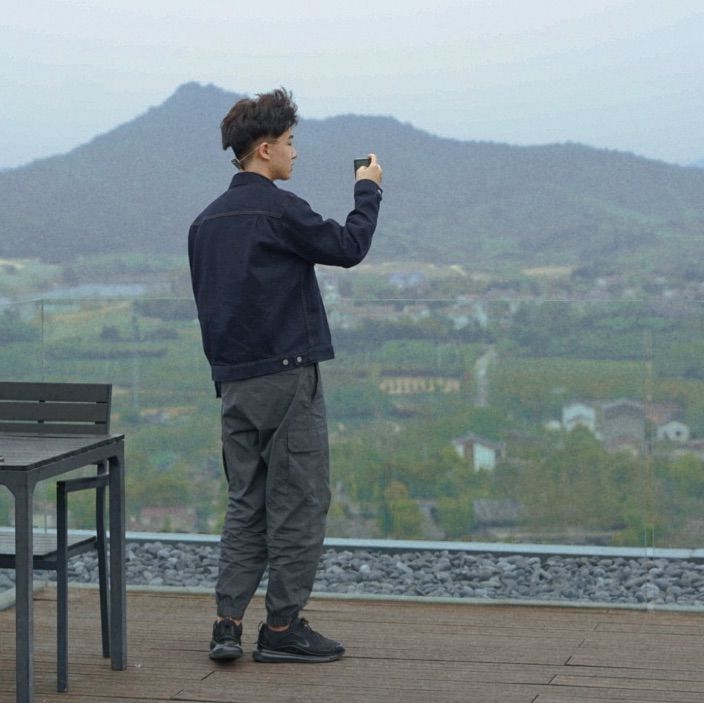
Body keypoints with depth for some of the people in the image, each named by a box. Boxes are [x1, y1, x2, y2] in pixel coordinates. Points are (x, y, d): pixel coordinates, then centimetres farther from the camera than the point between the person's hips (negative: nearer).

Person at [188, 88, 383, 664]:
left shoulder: (206, 221, 12)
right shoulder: (278, 209, -13)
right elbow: (349, 247, -7)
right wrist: (368, 190, 7)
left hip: (234, 382, 8)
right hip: (288, 377, -8)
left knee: (246, 505, 12)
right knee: (299, 506, 1)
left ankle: (228, 624, 7)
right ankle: (282, 627, 5)